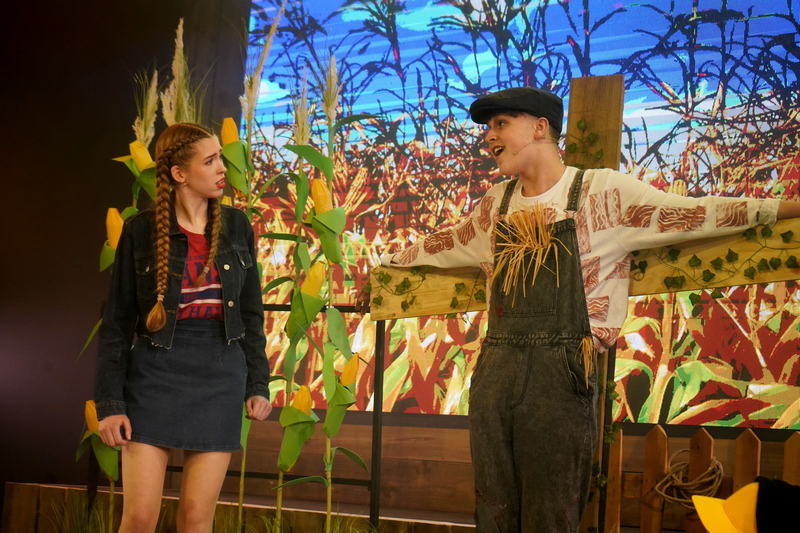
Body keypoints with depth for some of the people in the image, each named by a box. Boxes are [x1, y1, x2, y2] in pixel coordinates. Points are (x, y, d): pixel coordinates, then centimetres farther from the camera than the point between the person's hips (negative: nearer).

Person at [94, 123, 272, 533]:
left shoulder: (237, 227, 6)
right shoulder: (141, 231, -2)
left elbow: (251, 313, 12)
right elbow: (117, 323, 0)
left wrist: (258, 385, 6)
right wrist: (109, 402, -6)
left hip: (219, 376, 2)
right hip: (155, 374, -2)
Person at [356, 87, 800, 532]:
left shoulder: (604, 192, -1)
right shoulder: (496, 205, 14)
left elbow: (696, 214, -3)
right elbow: (440, 245, 30)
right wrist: (385, 265, 39)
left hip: (561, 375, -5)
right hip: (493, 371, 5)